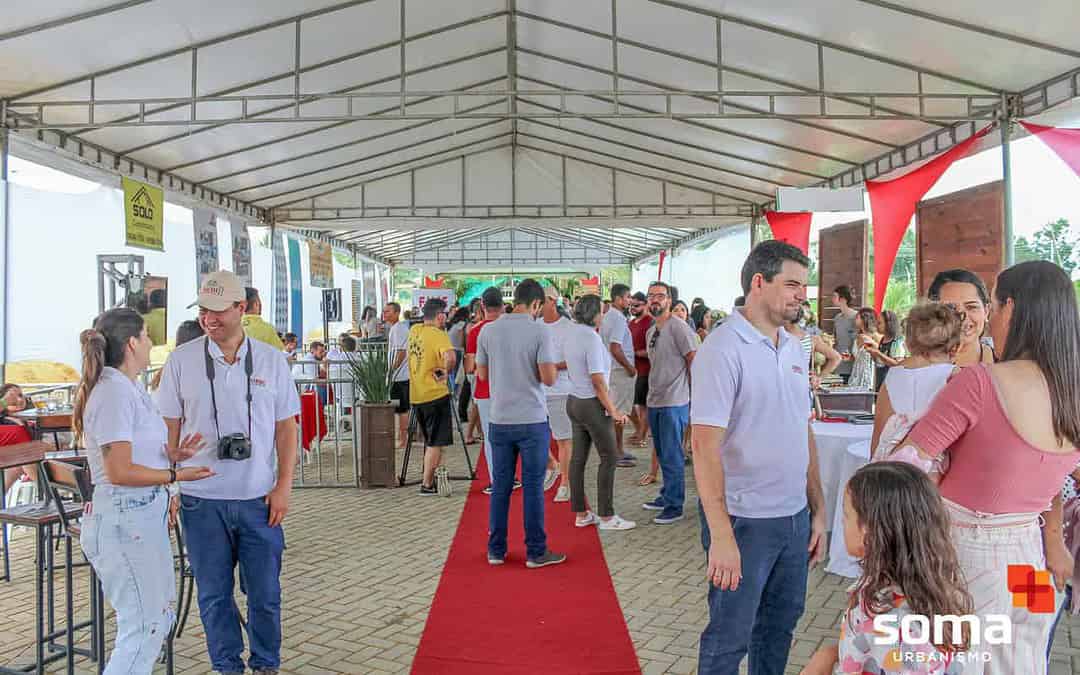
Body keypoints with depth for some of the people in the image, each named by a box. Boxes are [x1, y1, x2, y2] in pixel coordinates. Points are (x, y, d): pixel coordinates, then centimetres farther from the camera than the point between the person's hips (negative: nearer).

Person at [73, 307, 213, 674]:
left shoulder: (127, 388, 13)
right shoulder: (115, 392, -16)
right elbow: (120, 471, -20)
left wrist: (169, 454, 5)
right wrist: (177, 475, -12)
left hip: (144, 517, 10)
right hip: (124, 522, -10)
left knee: (160, 619, 18)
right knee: (143, 631, -4)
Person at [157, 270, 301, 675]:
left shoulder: (271, 360, 1)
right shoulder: (181, 360, -1)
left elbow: (286, 426, 3)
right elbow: (169, 428, 3)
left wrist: (284, 485, -3)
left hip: (259, 498, 0)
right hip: (201, 499, 0)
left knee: (265, 593, 9)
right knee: (213, 595, 10)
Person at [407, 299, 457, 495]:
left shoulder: (414, 330, 8)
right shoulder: (439, 334, -15)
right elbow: (450, 357, -34)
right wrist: (446, 371, -16)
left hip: (416, 395, 8)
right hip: (435, 394, -8)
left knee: (430, 441, 19)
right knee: (436, 442, 0)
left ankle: (430, 479, 26)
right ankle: (427, 485, 1)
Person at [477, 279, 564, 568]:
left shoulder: (488, 331, 2)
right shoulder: (540, 332, -11)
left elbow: (482, 373, 11)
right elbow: (549, 378, -15)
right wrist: (552, 366, 5)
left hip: (499, 420, 4)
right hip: (532, 421, -4)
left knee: (501, 486, 12)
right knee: (533, 487, 5)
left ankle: (496, 550, 20)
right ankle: (536, 552, 12)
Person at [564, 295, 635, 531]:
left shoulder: (571, 333, 5)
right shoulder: (592, 338, -20)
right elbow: (598, 380, -21)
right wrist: (613, 410, -14)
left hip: (574, 401, 8)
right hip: (592, 404, -8)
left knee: (578, 458, 10)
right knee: (609, 457, 1)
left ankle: (580, 514, 16)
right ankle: (606, 516, 4)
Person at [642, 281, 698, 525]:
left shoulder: (678, 327, -13)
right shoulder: (651, 332, 14)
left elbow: (695, 361, -14)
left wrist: (690, 391, -8)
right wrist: (653, 393, 16)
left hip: (674, 403, -9)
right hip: (654, 402, 9)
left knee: (672, 457, -3)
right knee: (662, 454, 18)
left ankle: (674, 507, 6)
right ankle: (666, 496, 30)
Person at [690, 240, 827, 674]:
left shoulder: (793, 349, 9)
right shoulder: (723, 349, -16)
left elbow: (804, 434, 15)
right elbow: (705, 446, -20)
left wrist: (818, 510, 13)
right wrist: (721, 535, -23)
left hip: (795, 516, 8)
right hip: (744, 520, -7)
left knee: (781, 622, 21)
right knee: (730, 636, 6)